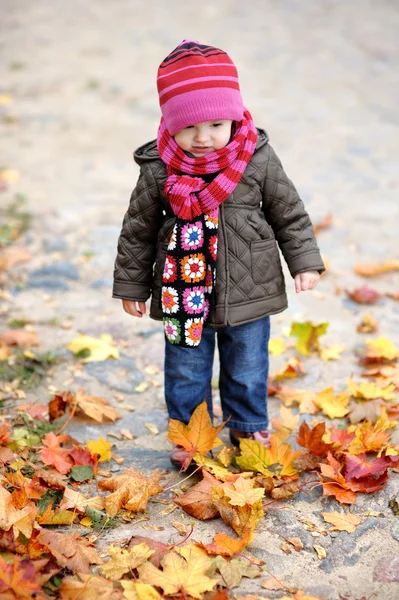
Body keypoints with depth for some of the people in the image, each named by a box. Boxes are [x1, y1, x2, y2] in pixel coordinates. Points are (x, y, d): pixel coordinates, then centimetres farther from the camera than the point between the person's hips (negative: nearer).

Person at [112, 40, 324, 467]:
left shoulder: (258, 159, -12)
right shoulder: (158, 170, -13)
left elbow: (289, 212, 0)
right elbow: (138, 231, -1)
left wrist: (305, 262, -1)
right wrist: (131, 285, 4)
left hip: (247, 291, 1)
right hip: (184, 293, 0)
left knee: (247, 366, 18)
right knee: (186, 369, 15)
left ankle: (248, 425, 41)